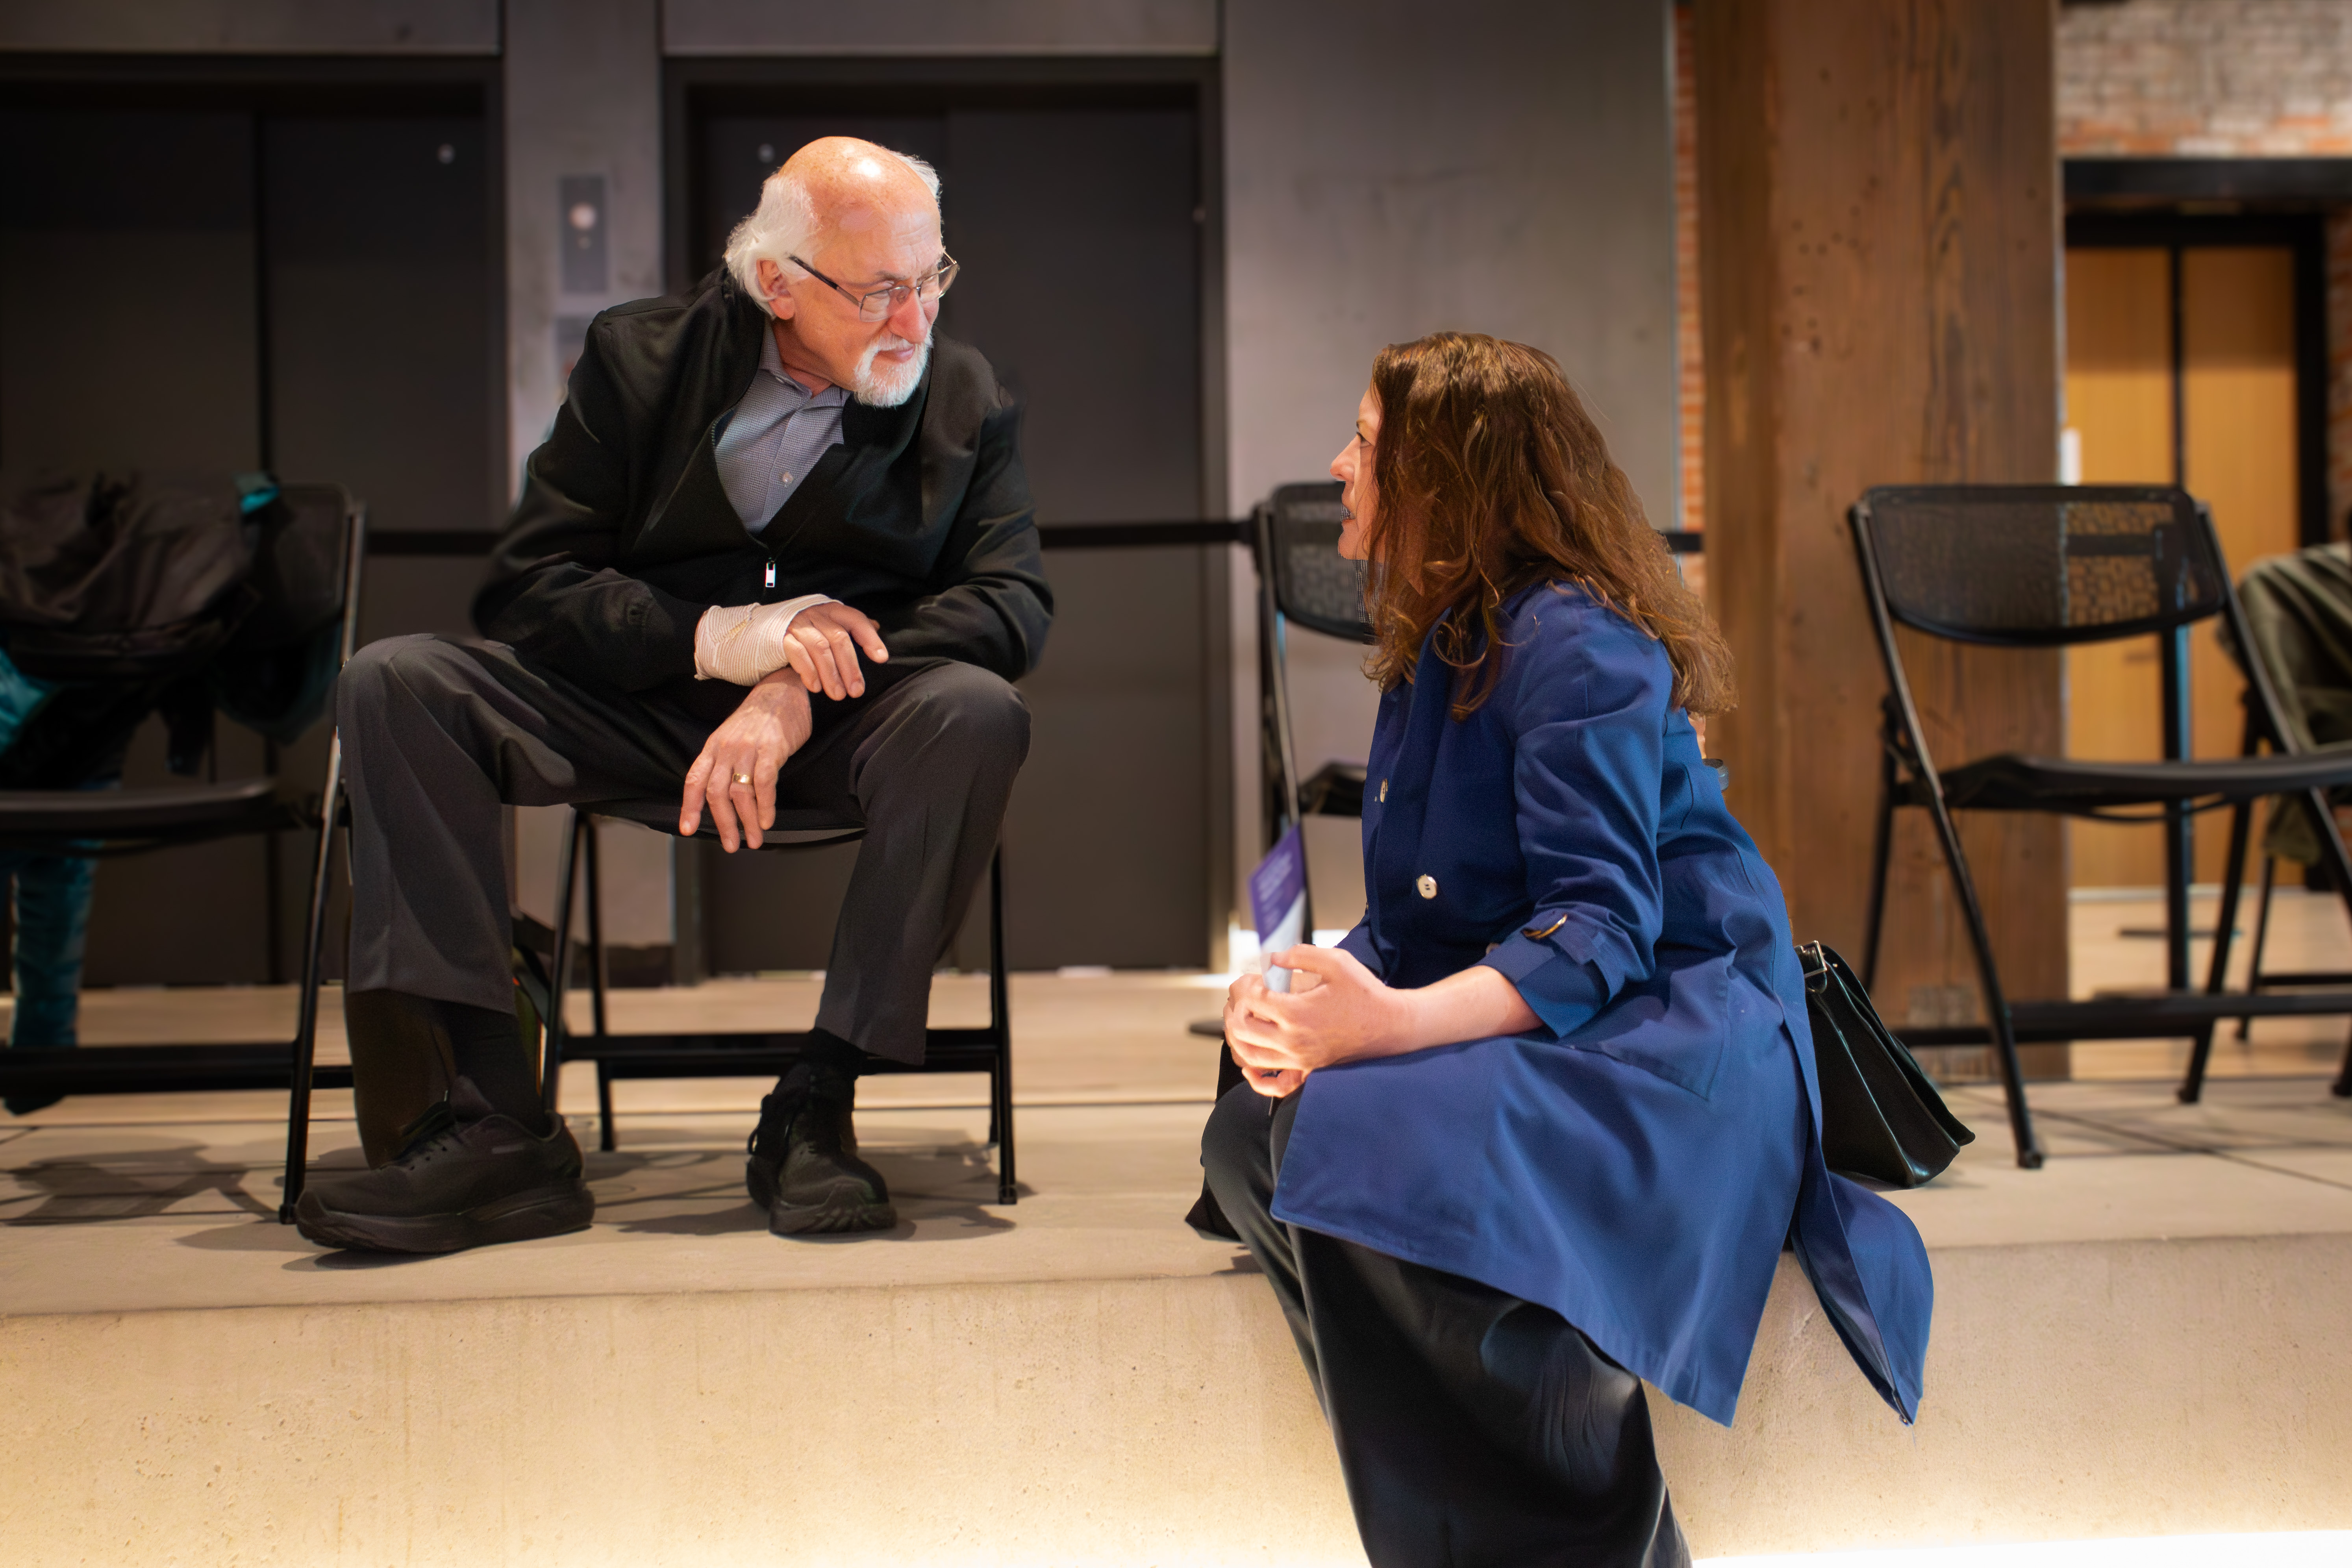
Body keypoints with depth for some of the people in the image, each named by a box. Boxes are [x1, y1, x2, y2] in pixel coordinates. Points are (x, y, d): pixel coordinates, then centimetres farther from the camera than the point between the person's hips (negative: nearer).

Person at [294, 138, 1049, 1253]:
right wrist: (716, 638, -22)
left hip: (843, 734, -1)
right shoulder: (638, 358, 2)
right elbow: (523, 589, -4)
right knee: (394, 684, -22)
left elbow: (1013, 602, -10)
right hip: (633, 705, 1)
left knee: (976, 714, -34)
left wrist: (803, 694, -25)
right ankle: (491, 1126, -30)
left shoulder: (967, 400, 3)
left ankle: (815, 1110, -28)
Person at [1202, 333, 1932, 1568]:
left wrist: (1401, 1021, -36)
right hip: (1508, 1021, 9)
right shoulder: (1430, 652, 15)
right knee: (1255, 1135, -13)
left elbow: (1599, 932, -22)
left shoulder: (1575, 646, -14)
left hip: (1673, 1032, -9)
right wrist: (1306, 995, -10)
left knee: (1363, 1141, -32)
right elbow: (1408, 927, 11)